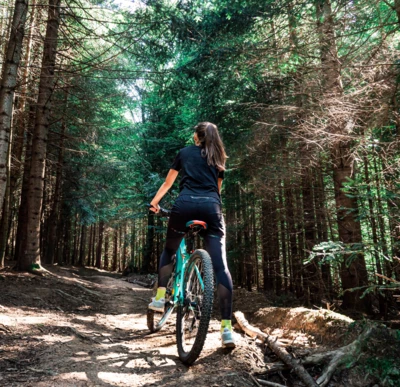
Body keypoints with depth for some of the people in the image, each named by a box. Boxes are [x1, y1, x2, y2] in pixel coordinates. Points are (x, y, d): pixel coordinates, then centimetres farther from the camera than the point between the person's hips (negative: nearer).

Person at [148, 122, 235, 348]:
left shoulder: (184, 153, 22)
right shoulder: (219, 159, 26)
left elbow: (168, 182, 25)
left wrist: (154, 202, 38)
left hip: (185, 204, 0)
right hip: (211, 207, 1)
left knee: (169, 251, 24)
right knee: (220, 266, -4)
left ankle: (160, 299, 19)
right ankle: (227, 327, -10)